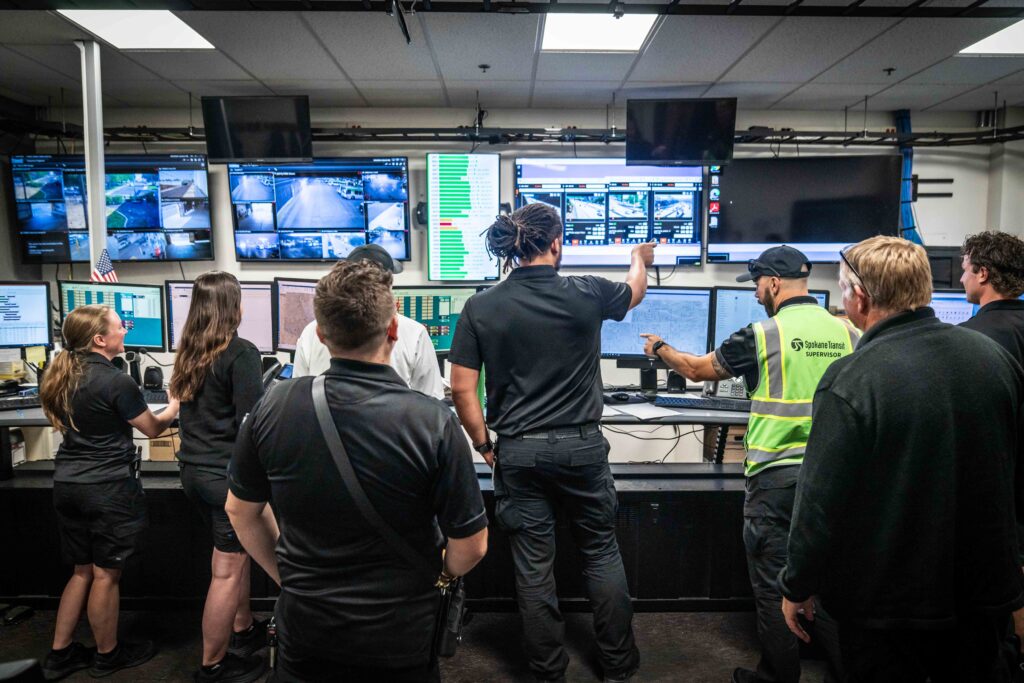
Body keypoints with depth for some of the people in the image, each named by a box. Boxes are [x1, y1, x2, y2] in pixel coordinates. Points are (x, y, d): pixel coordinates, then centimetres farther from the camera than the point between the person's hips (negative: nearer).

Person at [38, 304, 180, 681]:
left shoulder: (64, 375, 4)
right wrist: (177, 403, 12)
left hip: (67, 483, 8)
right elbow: (153, 428, -6)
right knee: (106, 574, 8)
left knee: (82, 571, 20)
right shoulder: (117, 382, -19)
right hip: (108, 488, -8)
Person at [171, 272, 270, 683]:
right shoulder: (241, 352, -18)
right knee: (227, 570, 4)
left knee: (233, 553, 23)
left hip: (194, 469, 8)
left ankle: (243, 629, 37)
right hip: (227, 473, -8)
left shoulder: (189, 351, 6)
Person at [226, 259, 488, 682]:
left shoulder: (272, 409, -14)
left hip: (302, 636, 2)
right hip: (400, 647, -1)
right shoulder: (434, 423, -24)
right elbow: (470, 548, -16)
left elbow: (240, 511, 1)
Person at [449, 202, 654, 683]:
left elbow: (462, 389, -5)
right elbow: (635, 291, 16)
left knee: (533, 565, 12)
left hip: (518, 452, 1)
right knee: (602, 554, 16)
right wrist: (639, 258, 38)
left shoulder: (480, 307, -5)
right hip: (581, 446, 0)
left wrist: (483, 445, 8)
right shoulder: (585, 295, -6)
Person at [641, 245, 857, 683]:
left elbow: (697, 370, 2)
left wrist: (660, 349, 19)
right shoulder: (847, 332, 1)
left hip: (775, 475, -5)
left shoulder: (762, 335, -11)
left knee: (773, 585, 9)